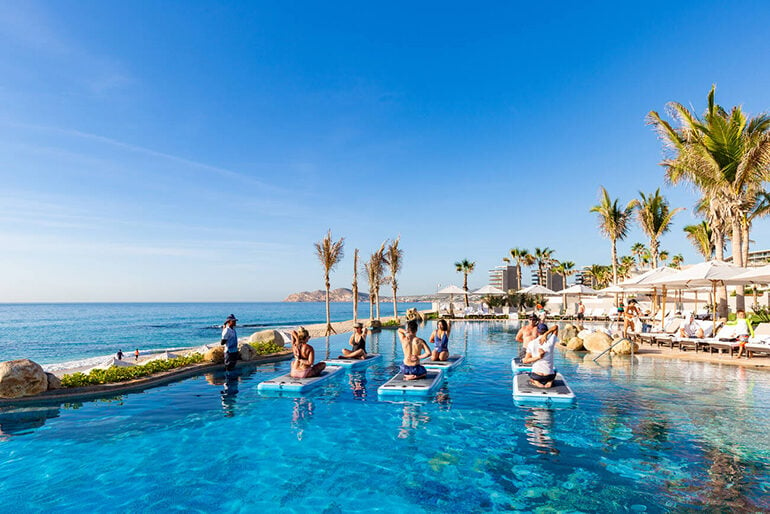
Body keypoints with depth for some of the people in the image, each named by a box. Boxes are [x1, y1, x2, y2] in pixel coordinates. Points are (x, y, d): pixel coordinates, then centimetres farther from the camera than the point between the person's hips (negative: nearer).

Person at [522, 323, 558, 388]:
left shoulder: (531, 343, -5)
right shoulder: (550, 341, -8)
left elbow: (525, 361, -6)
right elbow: (556, 327, 6)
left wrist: (538, 357, -13)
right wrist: (545, 334, -9)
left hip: (536, 375, 0)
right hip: (549, 375, 0)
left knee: (531, 379, 36)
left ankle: (536, 382, -1)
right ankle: (550, 381, 2)